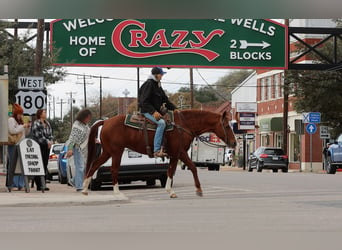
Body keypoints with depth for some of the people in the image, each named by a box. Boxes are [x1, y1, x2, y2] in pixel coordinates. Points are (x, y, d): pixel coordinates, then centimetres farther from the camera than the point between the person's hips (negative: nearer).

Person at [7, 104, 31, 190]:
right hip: (13, 144, -8)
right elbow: (12, 131, -16)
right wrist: (23, 126, -12)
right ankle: (12, 184, -10)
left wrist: (28, 127, 8)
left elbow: (26, 133, 26)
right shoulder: (11, 120, -2)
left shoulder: (21, 121, 22)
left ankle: (20, 184, 8)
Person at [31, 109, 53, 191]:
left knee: (45, 165, 8)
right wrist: (47, 141, -14)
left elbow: (50, 134, 18)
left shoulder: (47, 124, 17)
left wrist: (50, 141, -1)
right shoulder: (36, 124, -8)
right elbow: (38, 135, -15)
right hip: (39, 146, -8)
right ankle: (39, 185, -7)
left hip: (47, 147, 8)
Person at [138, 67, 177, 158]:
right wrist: (153, 112, -27)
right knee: (161, 123, -31)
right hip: (147, 111, -10)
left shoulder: (158, 85, 18)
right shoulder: (149, 84, -11)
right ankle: (156, 150, -36)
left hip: (156, 111, 10)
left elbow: (165, 100, 20)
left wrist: (174, 108, 8)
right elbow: (144, 101, -19)